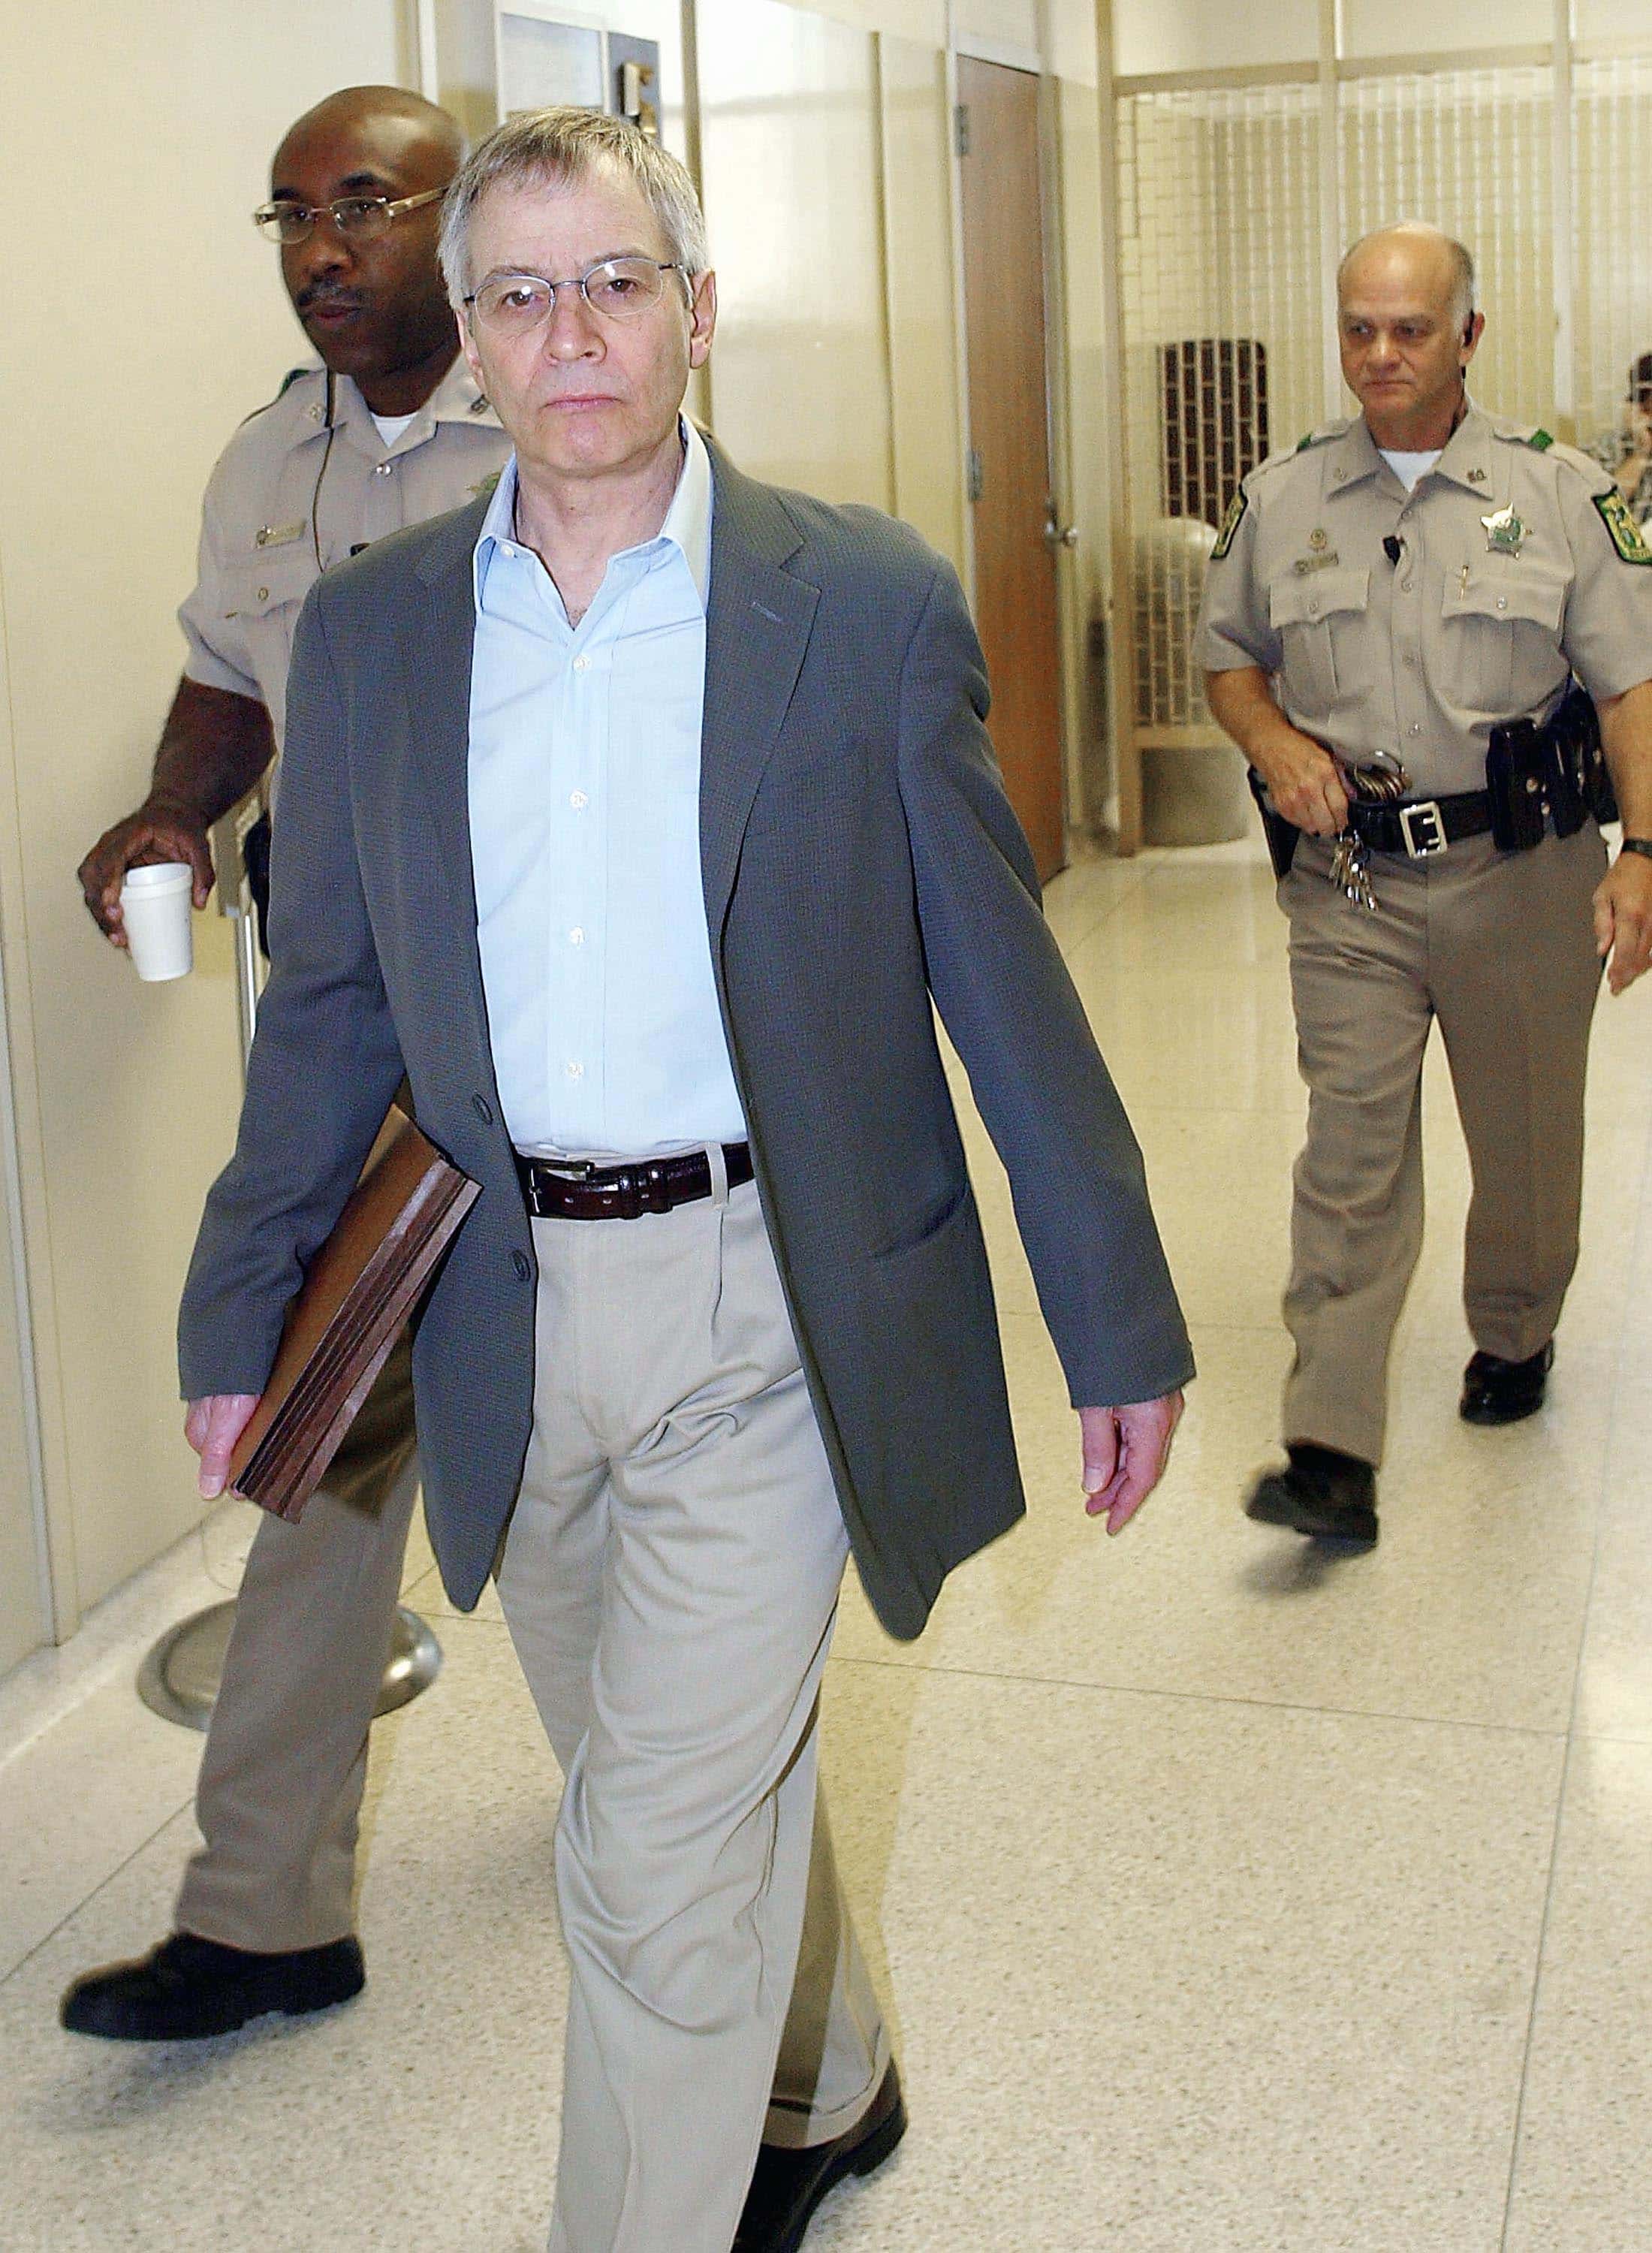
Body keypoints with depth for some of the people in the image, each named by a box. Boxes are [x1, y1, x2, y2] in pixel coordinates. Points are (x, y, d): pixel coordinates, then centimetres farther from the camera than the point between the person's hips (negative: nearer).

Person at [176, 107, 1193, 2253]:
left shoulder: (870, 602, -7)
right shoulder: (369, 630, 2)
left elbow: (1004, 983, -3)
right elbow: (331, 1004, 10)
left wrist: (1119, 1326, 0)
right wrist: (238, 1314, 10)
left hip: (766, 1305, -4)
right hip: (511, 1312, 4)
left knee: (660, 1855, -4)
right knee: (697, 1780, 22)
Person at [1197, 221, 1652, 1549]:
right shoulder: (1281, 498, 6)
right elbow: (1228, 656, 17)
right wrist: (1276, 742, -4)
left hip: (1520, 879, 0)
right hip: (1350, 884, 0)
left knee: (1527, 1139, 13)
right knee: (1352, 1151, -7)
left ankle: (1514, 1337, 41)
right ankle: (1333, 1453, -9)